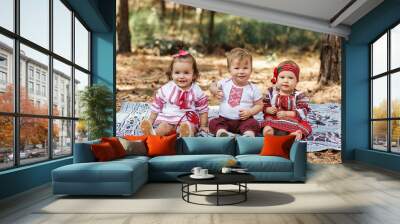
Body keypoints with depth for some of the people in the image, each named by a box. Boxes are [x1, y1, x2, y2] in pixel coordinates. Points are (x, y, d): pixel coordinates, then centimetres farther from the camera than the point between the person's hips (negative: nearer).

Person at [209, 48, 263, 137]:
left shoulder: (253, 89, -3)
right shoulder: (225, 83, 2)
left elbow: (259, 105, 3)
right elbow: (213, 85, 18)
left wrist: (250, 112, -16)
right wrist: (215, 90, -6)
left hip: (244, 120, -2)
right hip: (224, 119, 2)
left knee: (253, 123, -28)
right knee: (213, 123, -20)